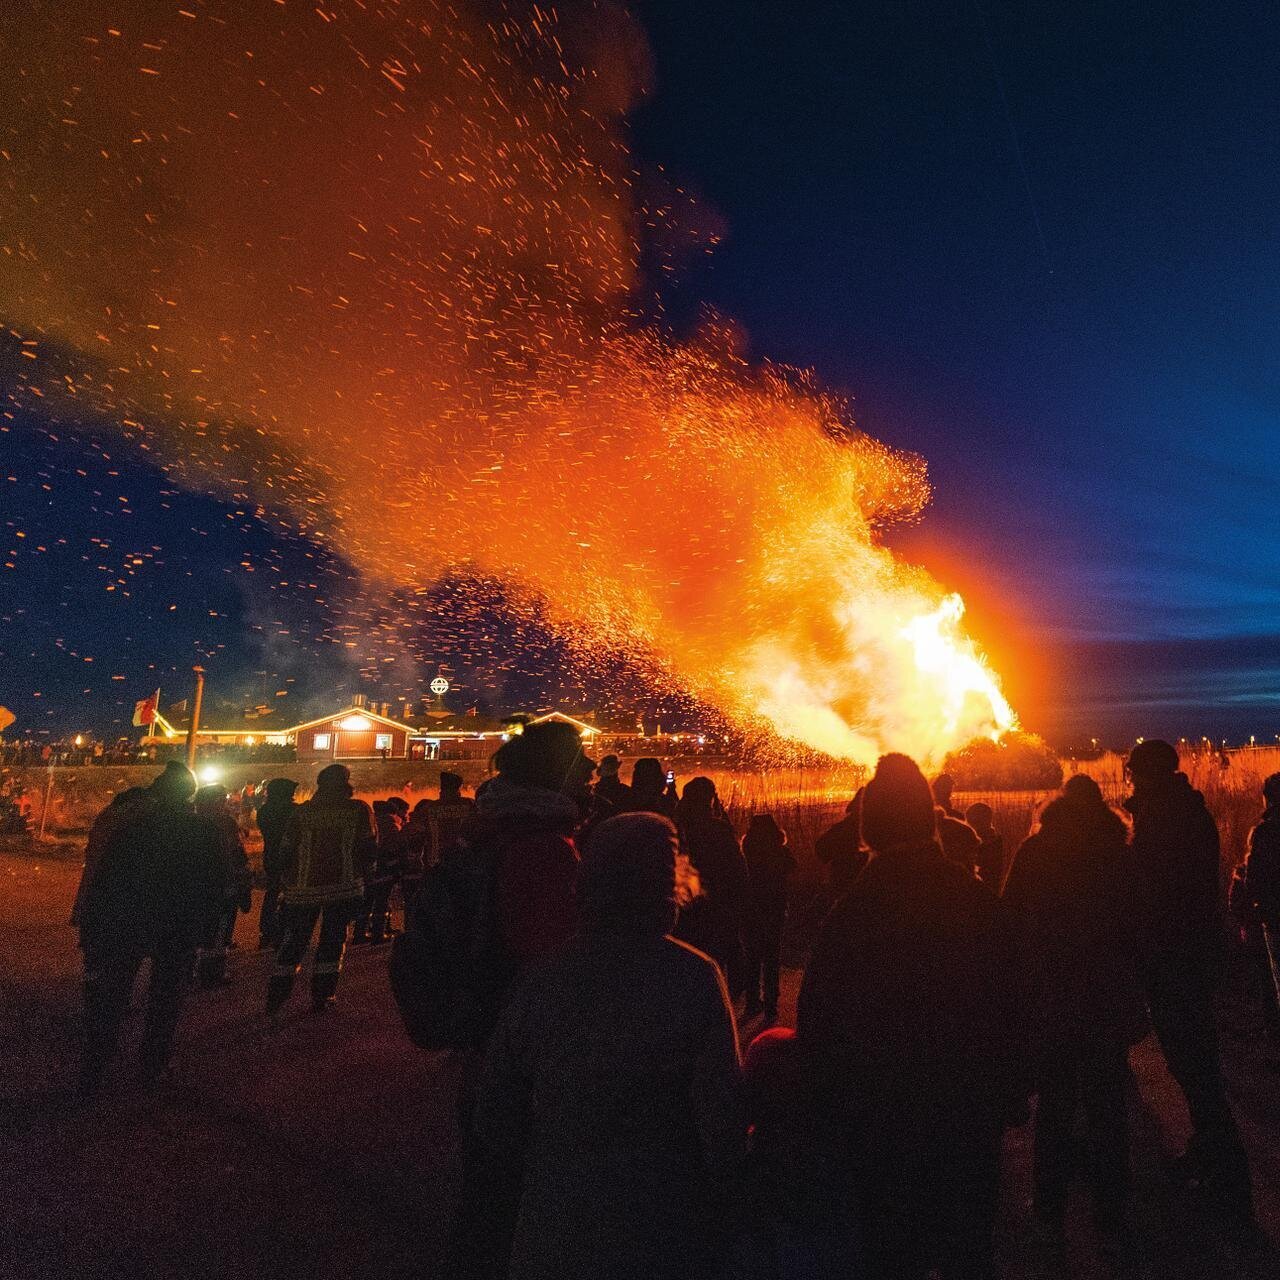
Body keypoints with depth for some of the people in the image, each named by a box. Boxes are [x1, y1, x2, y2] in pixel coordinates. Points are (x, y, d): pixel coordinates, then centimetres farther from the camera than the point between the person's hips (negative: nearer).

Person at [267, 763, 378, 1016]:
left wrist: (290, 878, 16)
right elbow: (370, 848, -7)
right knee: (333, 939, 11)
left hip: (302, 888, 2)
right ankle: (323, 997, 13)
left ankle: (276, 999, 14)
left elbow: (286, 850, 1)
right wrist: (357, 872, 10)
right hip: (344, 888, -2)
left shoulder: (302, 812, 0)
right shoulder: (360, 809, -6)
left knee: (294, 941, 13)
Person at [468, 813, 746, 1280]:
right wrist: (719, 1213, -2)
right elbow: (723, 1117, -18)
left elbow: (494, 1119, 0)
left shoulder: (540, 980, -9)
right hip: (663, 1238, -2)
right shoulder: (693, 977, -19)